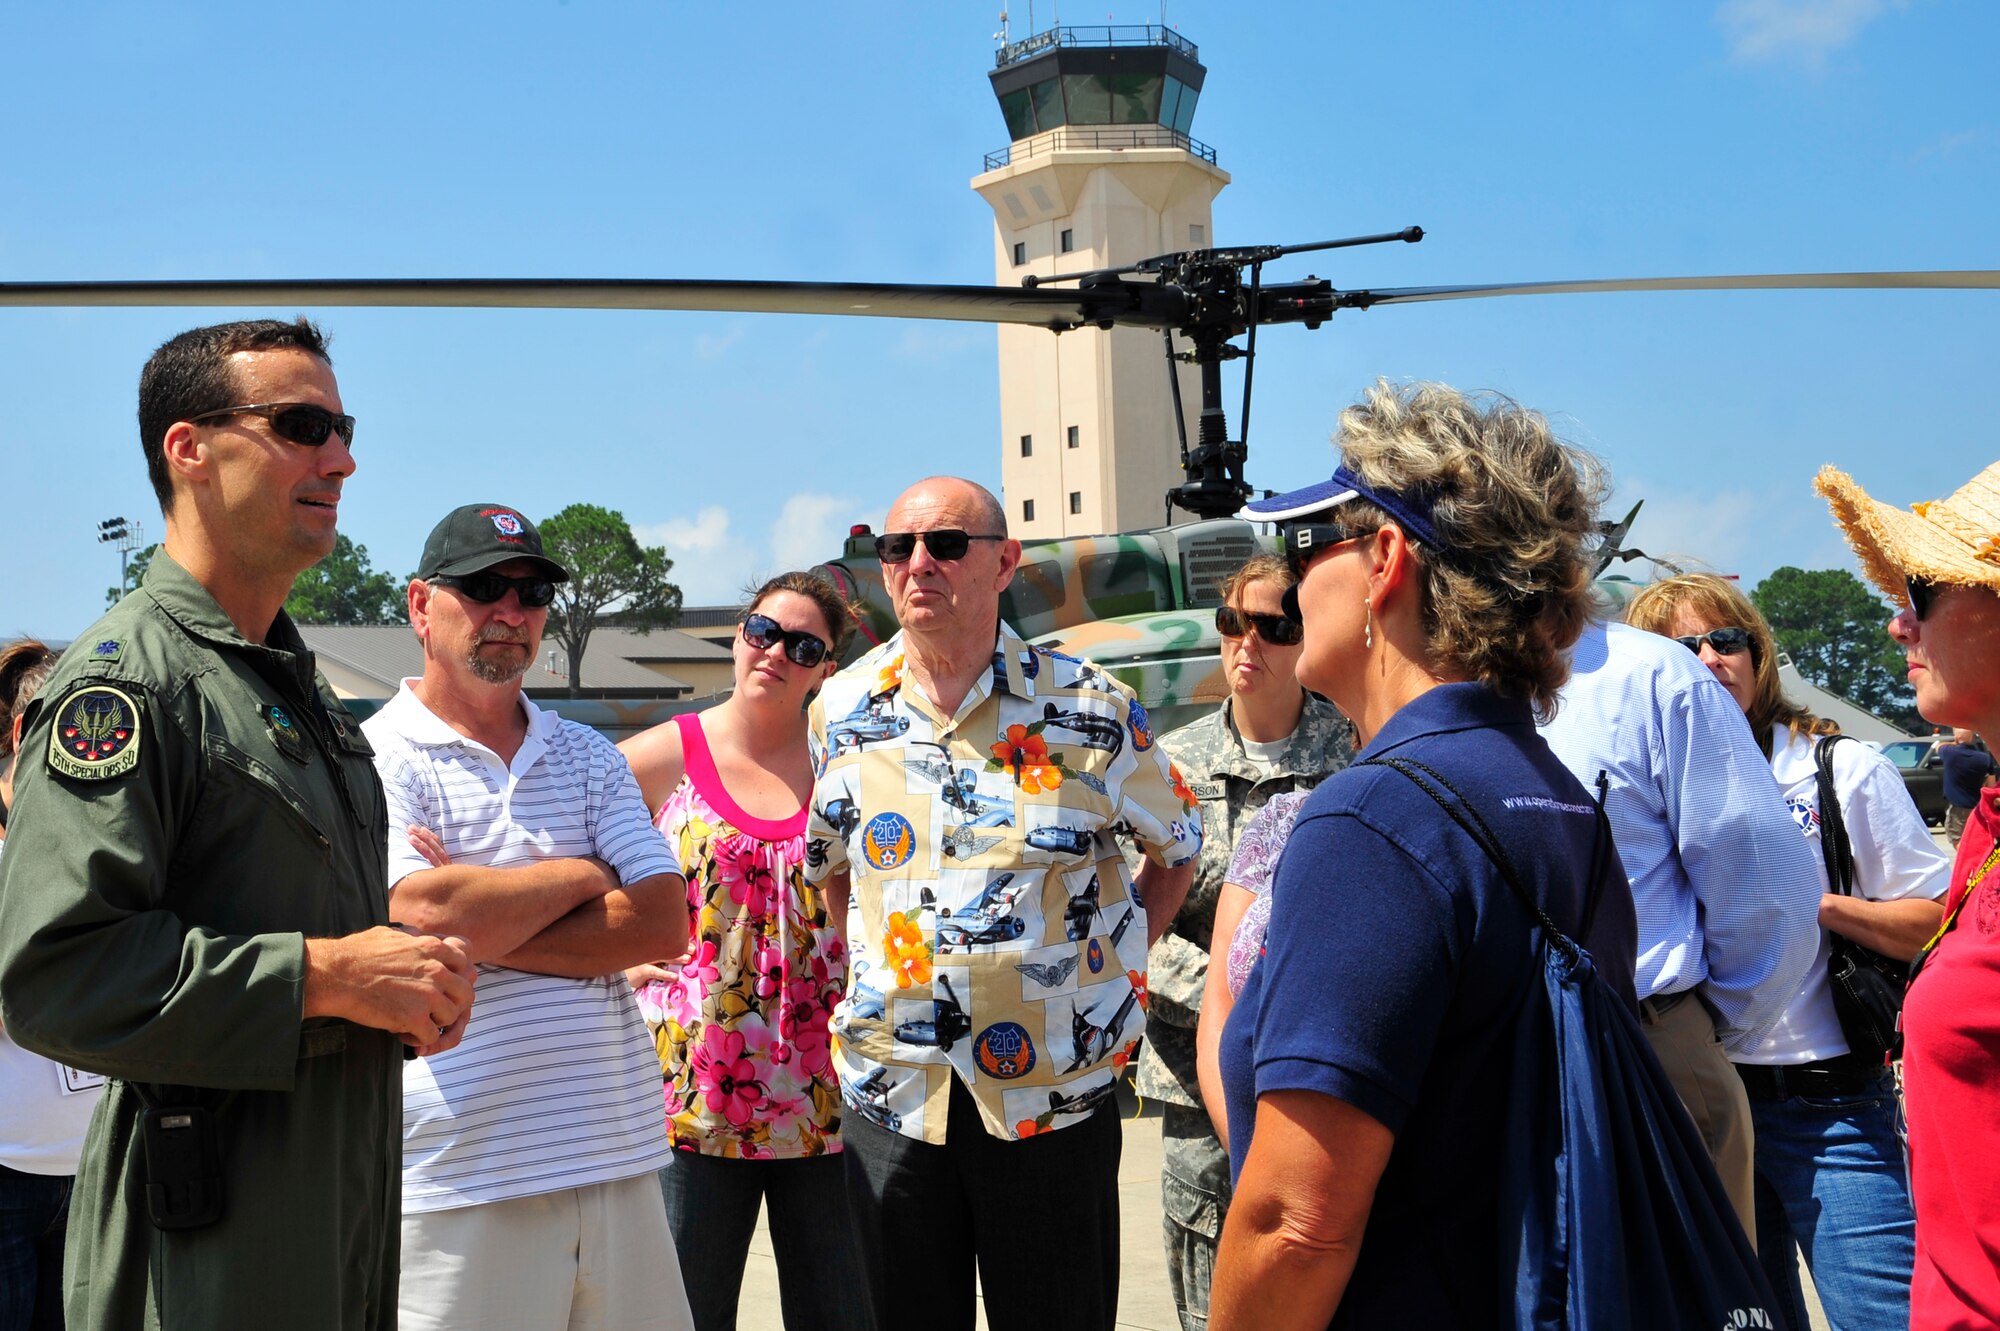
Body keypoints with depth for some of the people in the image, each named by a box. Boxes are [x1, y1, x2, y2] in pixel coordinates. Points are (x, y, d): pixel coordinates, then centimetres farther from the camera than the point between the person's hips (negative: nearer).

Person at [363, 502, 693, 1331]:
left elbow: (664, 922, 2)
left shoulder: (589, 757, 14)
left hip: (618, 1157, 5)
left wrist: (485, 932, -9)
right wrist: (585, 876, -2)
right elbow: (430, 912, -18)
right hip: (461, 1179, -4)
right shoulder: (377, 759, -1)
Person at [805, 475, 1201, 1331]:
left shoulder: (1088, 708, -3)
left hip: (1051, 1098, -2)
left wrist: (1110, 969, 6)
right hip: (890, 1097, 2)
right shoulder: (840, 711, 4)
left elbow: (1177, 845, 11)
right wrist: (875, 965, 9)